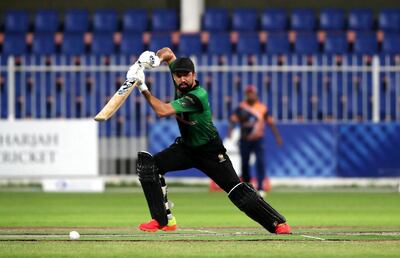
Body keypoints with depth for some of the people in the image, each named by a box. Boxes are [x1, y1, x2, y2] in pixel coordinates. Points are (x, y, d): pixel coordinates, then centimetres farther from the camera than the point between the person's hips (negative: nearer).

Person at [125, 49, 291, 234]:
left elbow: (163, 111, -38)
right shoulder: (181, 84, -9)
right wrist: (155, 59, -16)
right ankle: (163, 220, -7)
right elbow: (167, 52, 6)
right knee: (149, 165, -11)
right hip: (186, 147, 7)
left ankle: (278, 223, -1)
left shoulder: (197, 96, -31)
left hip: (210, 152, -7)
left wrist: (143, 88, -34)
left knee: (236, 190, -13)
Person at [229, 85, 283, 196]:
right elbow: (233, 119, -9)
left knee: (260, 162, -12)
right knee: (244, 164, 7)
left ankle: (260, 188, -13)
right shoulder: (241, 107, 1)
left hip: (258, 140, -1)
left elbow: (270, 122, 4)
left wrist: (277, 136, -1)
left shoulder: (262, 108, 4)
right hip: (244, 140, 1)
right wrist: (230, 130, -28)